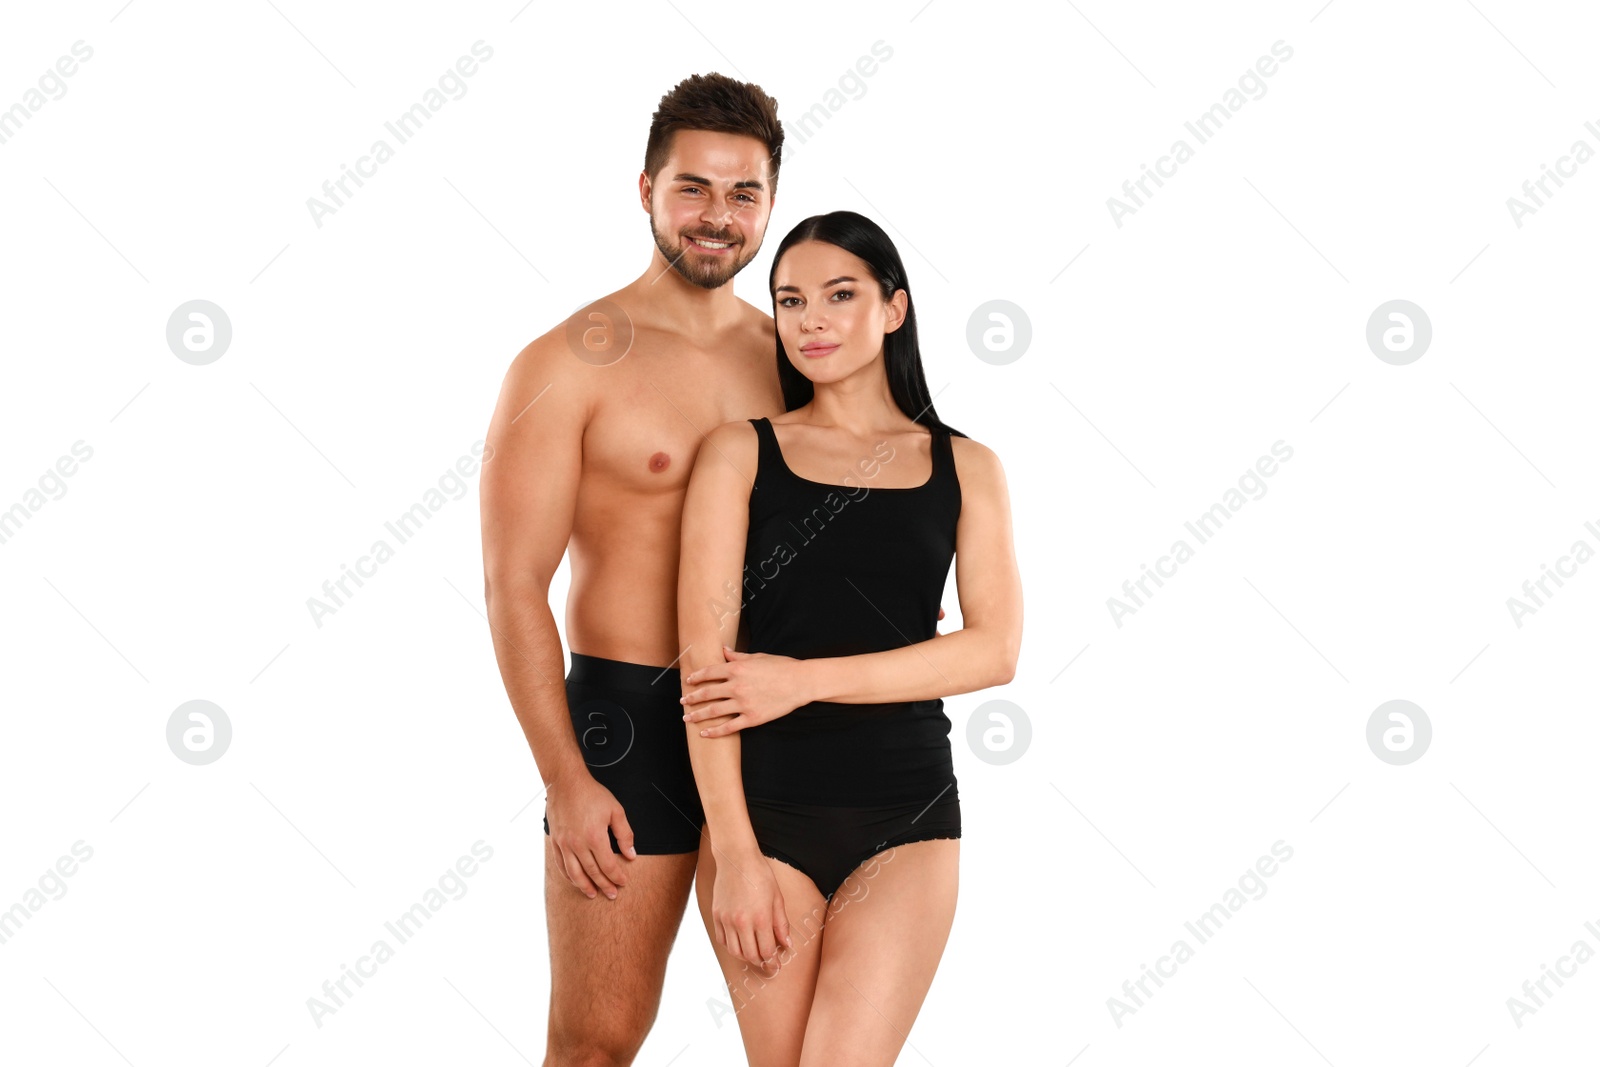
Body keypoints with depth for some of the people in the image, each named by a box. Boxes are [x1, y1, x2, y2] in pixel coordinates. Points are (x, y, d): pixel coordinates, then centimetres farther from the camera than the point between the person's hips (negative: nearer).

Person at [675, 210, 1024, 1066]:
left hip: (907, 813, 0)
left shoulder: (965, 467, 7)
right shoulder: (740, 452, 3)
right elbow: (704, 658, -5)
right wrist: (732, 852, -12)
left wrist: (804, 680, -13)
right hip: (764, 808, 0)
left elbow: (994, 650, -5)